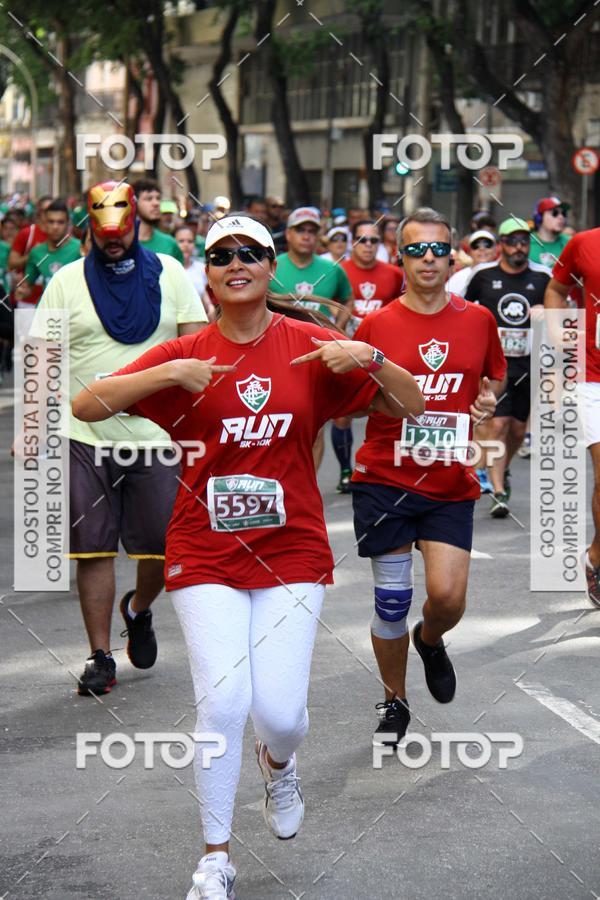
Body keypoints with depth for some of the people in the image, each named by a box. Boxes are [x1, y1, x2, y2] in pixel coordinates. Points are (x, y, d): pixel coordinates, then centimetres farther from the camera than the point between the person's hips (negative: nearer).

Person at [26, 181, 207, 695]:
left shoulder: (168, 273, 6)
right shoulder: (67, 282, 4)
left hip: (155, 435, 1)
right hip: (85, 437, 0)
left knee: (164, 549, 3)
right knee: (94, 550, 0)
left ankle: (139, 610, 35)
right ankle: (100, 657, 10)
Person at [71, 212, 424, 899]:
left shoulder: (310, 348, 1)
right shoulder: (185, 355, 0)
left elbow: (411, 407, 2)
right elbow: (86, 407, -8)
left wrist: (369, 359, -17)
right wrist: (167, 376, -20)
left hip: (292, 551, 0)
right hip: (205, 554, 0)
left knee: (281, 711, -7)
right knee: (222, 701, -12)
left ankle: (278, 762, 33)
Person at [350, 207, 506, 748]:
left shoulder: (478, 319, 5)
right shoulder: (377, 325, -1)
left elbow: (495, 375, 21)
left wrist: (488, 398, 0)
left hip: (451, 484, 1)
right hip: (384, 480, -1)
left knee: (448, 595, -11)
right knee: (391, 600, 1)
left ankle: (430, 641, 27)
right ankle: (394, 703, 23)